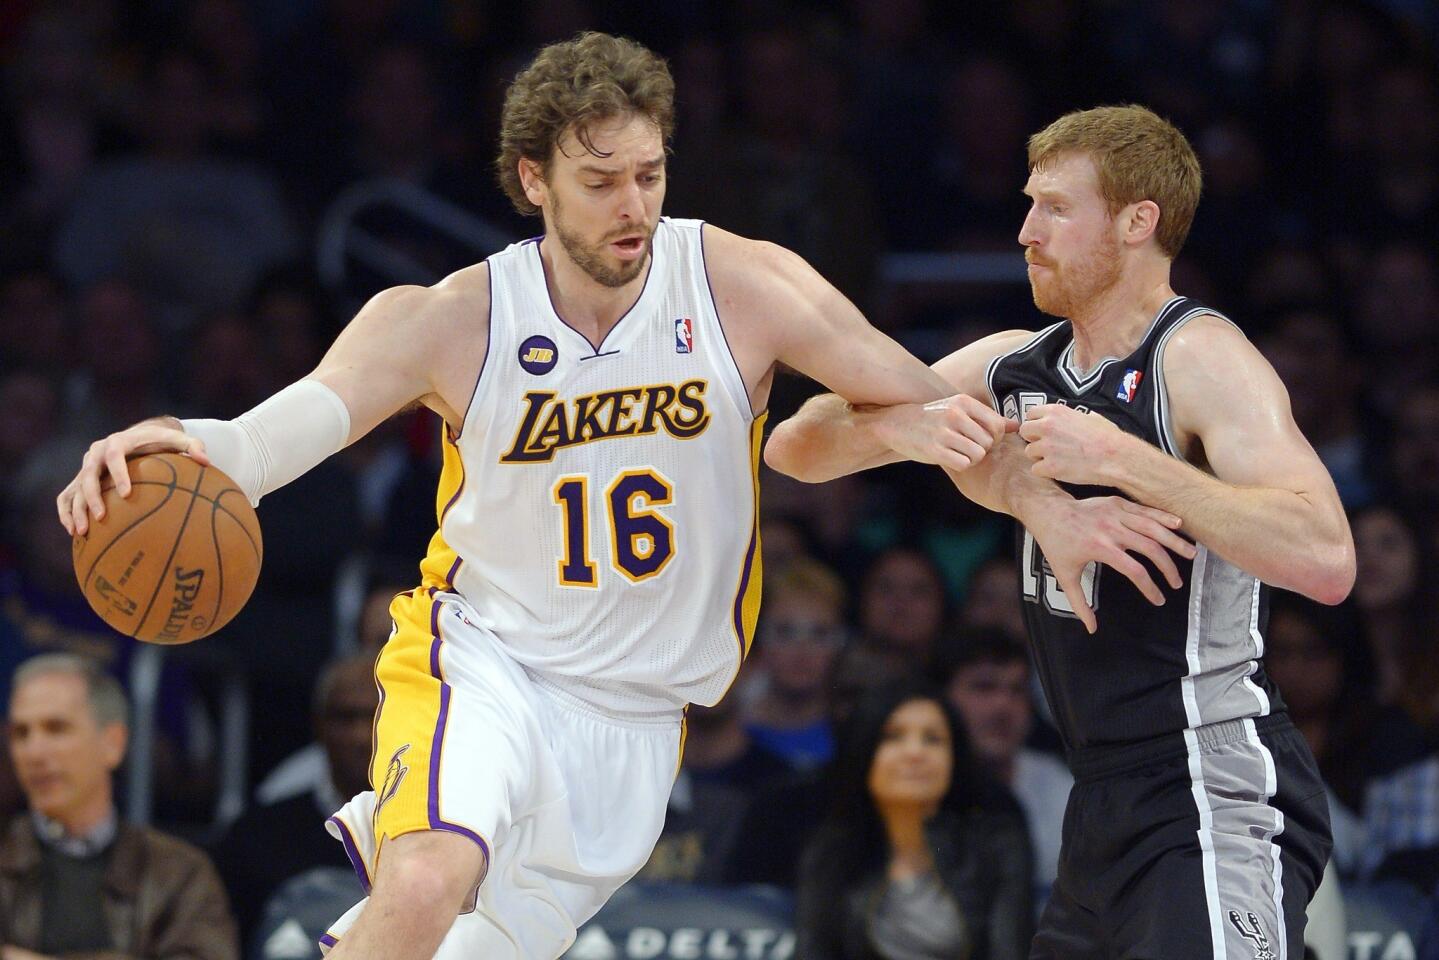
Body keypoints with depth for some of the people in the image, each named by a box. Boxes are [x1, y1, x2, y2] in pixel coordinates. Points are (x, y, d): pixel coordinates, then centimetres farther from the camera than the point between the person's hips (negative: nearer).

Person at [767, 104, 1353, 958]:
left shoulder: (1204, 359, -12)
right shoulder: (1015, 366, 12)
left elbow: (1327, 561, -27)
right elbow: (797, 451, 14)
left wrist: (1121, 459, -29)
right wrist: (891, 427, -9)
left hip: (1217, 799, -9)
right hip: (1109, 807, 9)